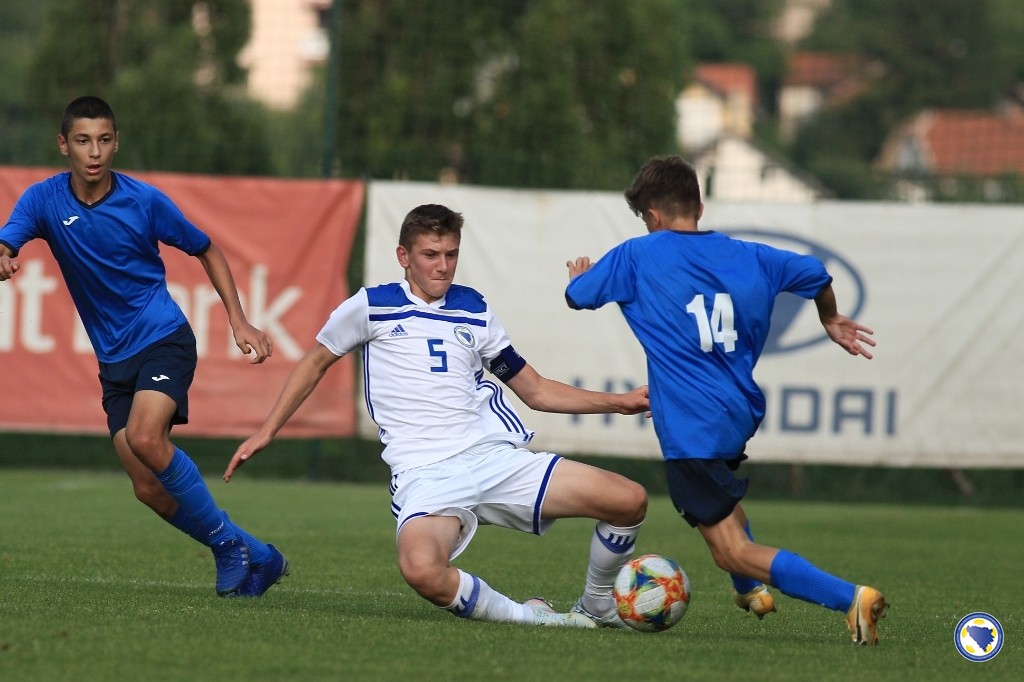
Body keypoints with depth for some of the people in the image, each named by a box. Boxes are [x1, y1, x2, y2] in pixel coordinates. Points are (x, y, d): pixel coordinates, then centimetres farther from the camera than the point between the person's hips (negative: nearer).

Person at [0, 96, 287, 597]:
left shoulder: (145, 201, -8)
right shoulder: (44, 199, -3)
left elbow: (206, 250, 7)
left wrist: (238, 320, -1)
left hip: (163, 338, -4)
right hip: (114, 360, 4)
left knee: (144, 437, -30)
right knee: (150, 490, -3)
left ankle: (227, 544, -13)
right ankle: (253, 558, 14)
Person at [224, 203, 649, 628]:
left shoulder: (473, 310, 18)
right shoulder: (371, 306, 9)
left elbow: (536, 389, 23)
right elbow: (315, 364, 24)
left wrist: (618, 402, 12)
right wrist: (266, 433, 20)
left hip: (495, 457, 4)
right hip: (423, 476, -4)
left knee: (629, 499, -15)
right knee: (422, 570, -39)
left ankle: (595, 608, 11)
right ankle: (527, 617, -15)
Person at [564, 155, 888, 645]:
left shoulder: (638, 256, -4)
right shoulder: (747, 256, 8)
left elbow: (578, 296, 10)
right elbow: (816, 275, 18)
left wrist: (581, 275, 35)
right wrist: (831, 321, 39)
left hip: (691, 429, -7)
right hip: (741, 415, 7)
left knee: (734, 552, -9)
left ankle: (851, 598, -26)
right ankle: (752, 588, 36)